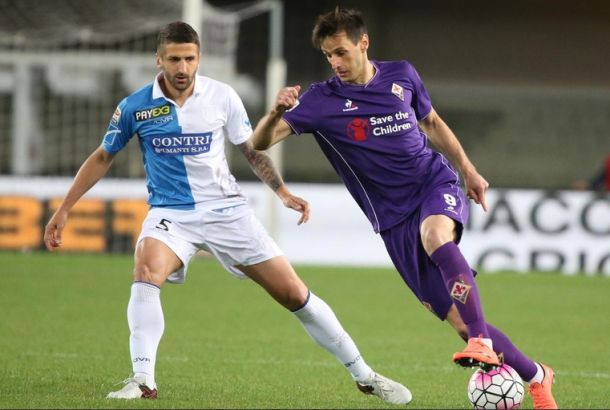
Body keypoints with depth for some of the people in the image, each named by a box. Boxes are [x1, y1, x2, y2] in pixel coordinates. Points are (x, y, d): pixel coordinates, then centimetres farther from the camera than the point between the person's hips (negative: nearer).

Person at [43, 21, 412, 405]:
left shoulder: (222, 96, -6)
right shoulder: (135, 107, -8)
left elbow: (252, 149, 7)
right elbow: (102, 158, 6)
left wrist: (283, 191, -4)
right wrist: (64, 210, 5)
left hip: (227, 210, 1)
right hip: (171, 213, -1)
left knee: (293, 293, -2)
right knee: (146, 274, -33)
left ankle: (364, 376, 10)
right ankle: (143, 381, -29)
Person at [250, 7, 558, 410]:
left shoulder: (402, 75, 1)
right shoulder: (322, 100, -7)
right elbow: (260, 142, -14)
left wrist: (468, 169, 19)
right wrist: (277, 112, -34)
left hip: (436, 183, 0)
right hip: (394, 218, 0)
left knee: (435, 236, -37)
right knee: (458, 319, -5)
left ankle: (483, 345, -39)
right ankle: (535, 376, 13)